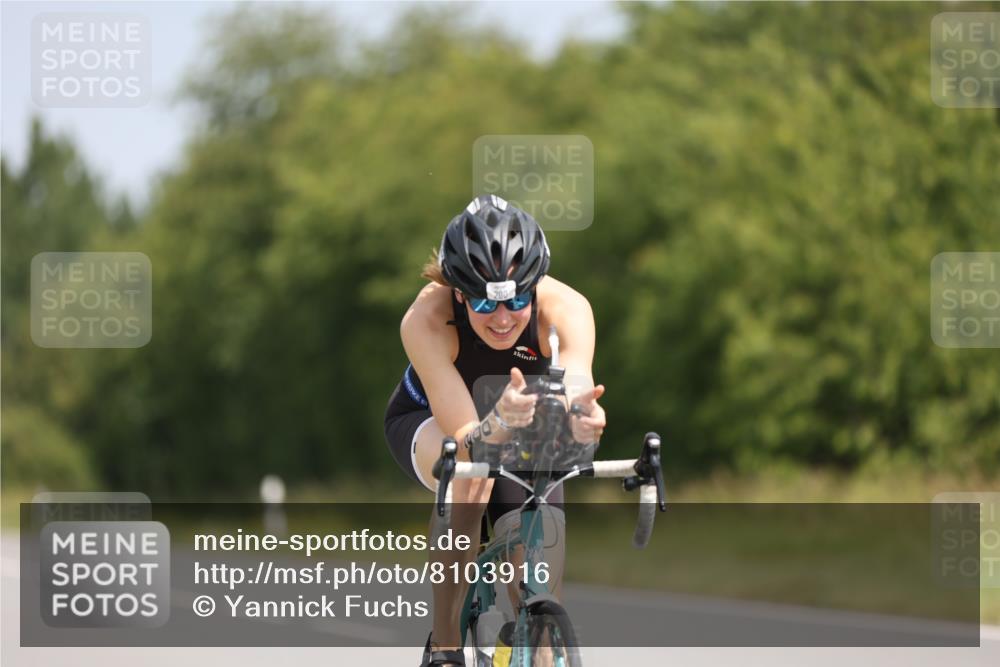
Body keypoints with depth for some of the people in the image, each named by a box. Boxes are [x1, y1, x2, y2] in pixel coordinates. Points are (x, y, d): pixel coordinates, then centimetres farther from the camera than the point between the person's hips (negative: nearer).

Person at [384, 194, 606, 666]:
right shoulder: (426, 320, -37)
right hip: (426, 420, -2)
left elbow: (576, 394, -49)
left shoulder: (564, 307, -34)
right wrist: (499, 423, -67)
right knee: (468, 472, -37)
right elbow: (464, 438, -44)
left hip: (524, 431, 2)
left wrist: (582, 417, -73)